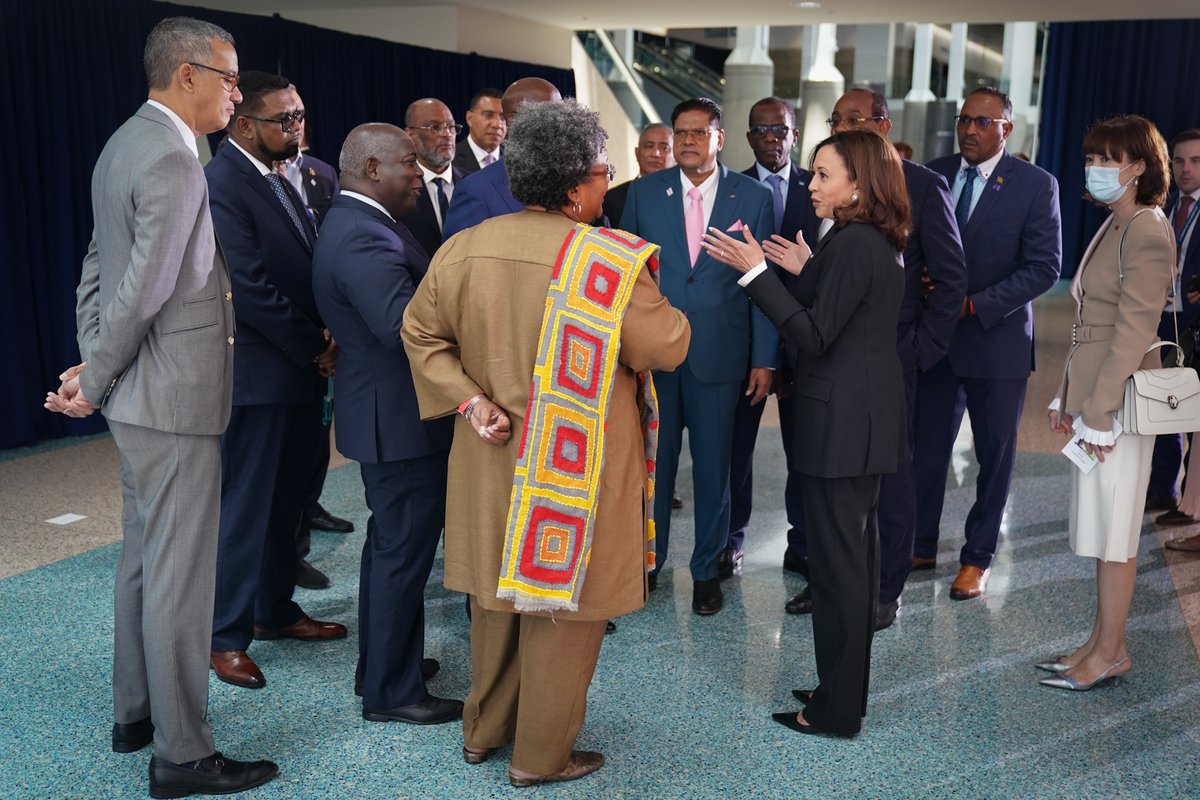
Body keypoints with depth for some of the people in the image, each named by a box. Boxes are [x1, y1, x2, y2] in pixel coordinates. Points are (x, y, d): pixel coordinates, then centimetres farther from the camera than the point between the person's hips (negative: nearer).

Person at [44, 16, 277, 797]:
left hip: (143, 395, 10)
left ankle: (135, 713, 35)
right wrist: (94, 382, -10)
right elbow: (143, 291, -21)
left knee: (144, 559, 19)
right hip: (175, 399, -10)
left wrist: (91, 364, 11)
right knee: (180, 573, -1)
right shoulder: (173, 159, -19)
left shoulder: (127, 143, 13)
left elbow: (99, 265, 15)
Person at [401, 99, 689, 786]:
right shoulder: (611, 261, -19)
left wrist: (469, 399, -3)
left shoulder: (465, 249, -3)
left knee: (500, 590, 21)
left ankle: (485, 729, 37)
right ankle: (542, 754, 23)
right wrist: (655, 304, 6)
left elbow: (420, 332, 3)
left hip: (493, 458, 6)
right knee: (562, 601, 9)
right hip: (575, 468, -5)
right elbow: (670, 346, -13)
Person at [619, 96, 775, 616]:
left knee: (713, 466, 9)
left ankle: (707, 569, 26)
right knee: (652, 461, 9)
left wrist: (765, 359, -3)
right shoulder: (644, 193, 4)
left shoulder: (754, 197, 0)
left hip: (719, 354, -1)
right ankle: (647, 563, 27)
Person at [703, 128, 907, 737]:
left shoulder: (851, 244, -18)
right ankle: (847, 688, 30)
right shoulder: (878, 242, 12)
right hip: (867, 416, 11)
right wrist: (806, 271, 13)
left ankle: (836, 708, 9)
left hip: (841, 421, -11)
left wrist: (757, 272, -19)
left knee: (836, 556, -2)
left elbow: (814, 336, -20)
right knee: (854, 549, 16)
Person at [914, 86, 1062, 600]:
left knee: (995, 455, 9)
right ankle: (921, 547, 25)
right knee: (926, 448, 9)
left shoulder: (1036, 185, -6)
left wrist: (975, 304, -19)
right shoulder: (933, 175, 4)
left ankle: (978, 558, 24)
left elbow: (1044, 267, -11)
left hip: (998, 340, -3)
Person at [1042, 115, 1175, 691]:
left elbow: (1134, 333, -18)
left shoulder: (1147, 234, -14)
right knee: (1099, 527, 14)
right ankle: (1102, 643, 24)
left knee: (1113, 532, 0)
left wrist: (1100, 411, -18)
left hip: (1118, 397, -9)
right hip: (1091, 393, 9)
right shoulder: (1113, 227, 15)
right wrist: (1068, 398, 16)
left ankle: (1110, 654, 12)